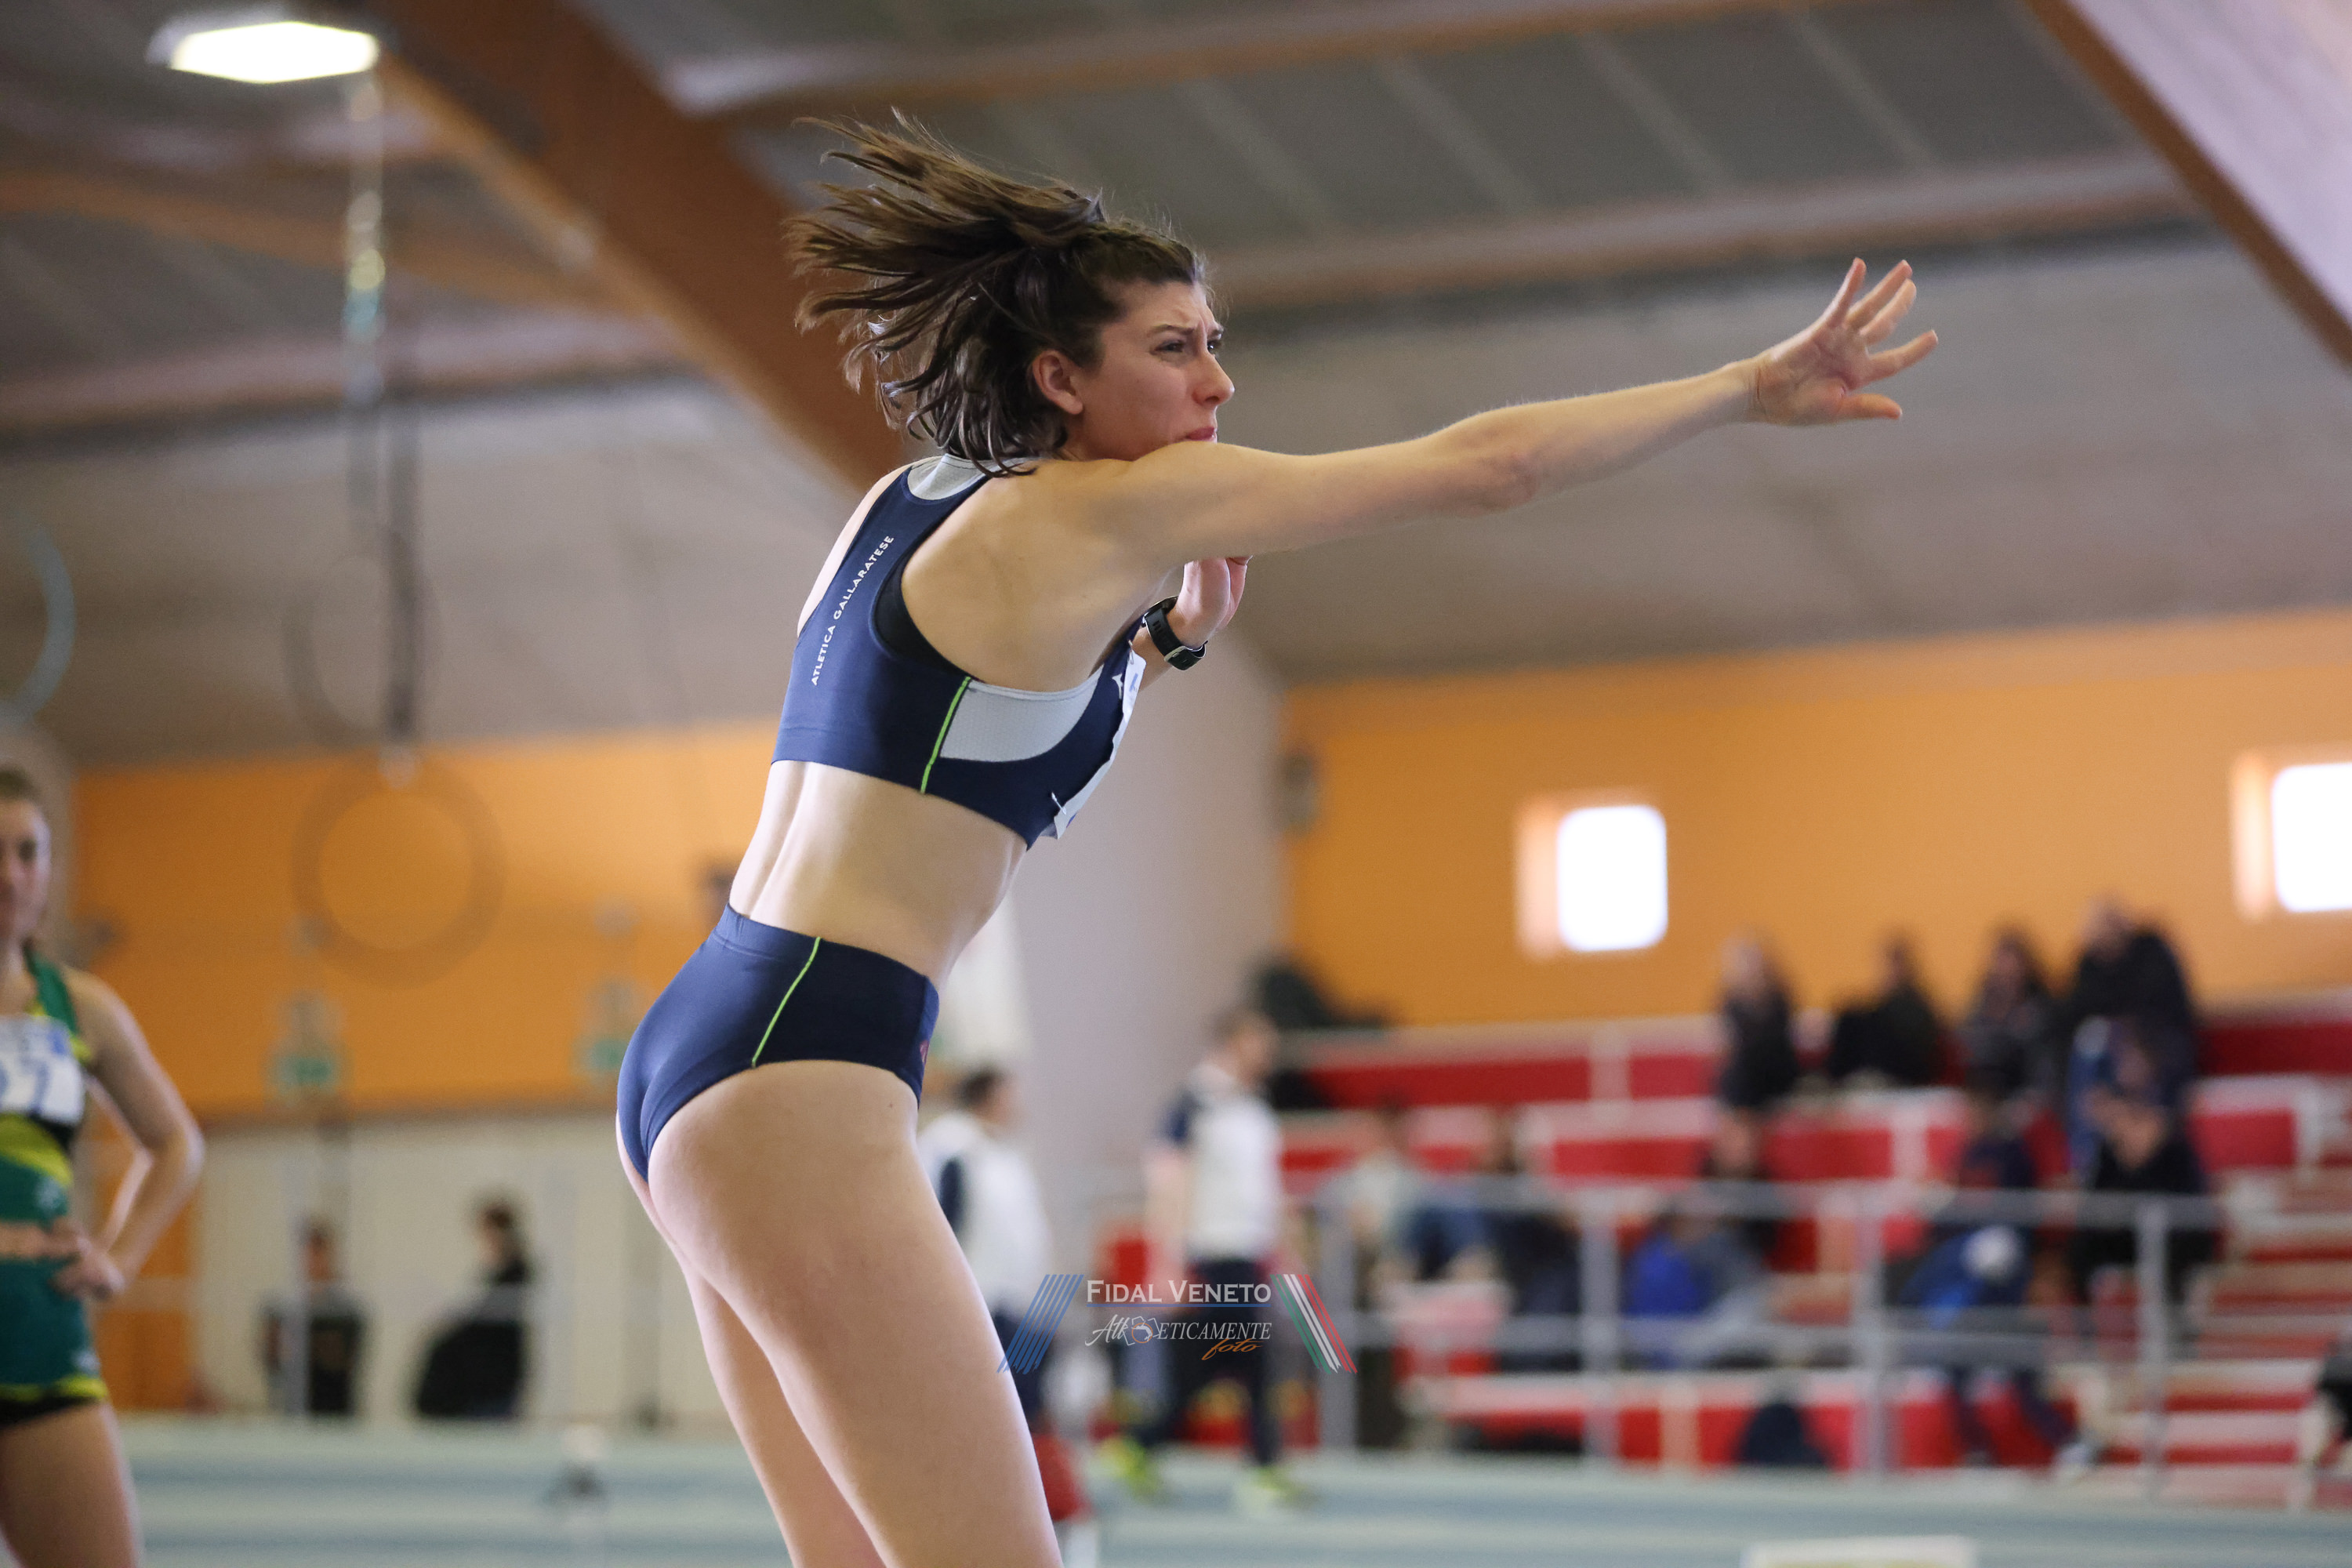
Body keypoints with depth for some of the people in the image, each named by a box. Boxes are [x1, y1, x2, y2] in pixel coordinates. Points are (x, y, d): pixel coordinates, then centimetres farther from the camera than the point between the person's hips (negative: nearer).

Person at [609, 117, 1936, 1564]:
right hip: (801, 1083, -10)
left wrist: (1160, 639, 19)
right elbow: (1485, 467, -7)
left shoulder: (923, 503, 15)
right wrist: (1757, 387, -1)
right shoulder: (1109, 508, -9)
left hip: (699, 1057, 10)